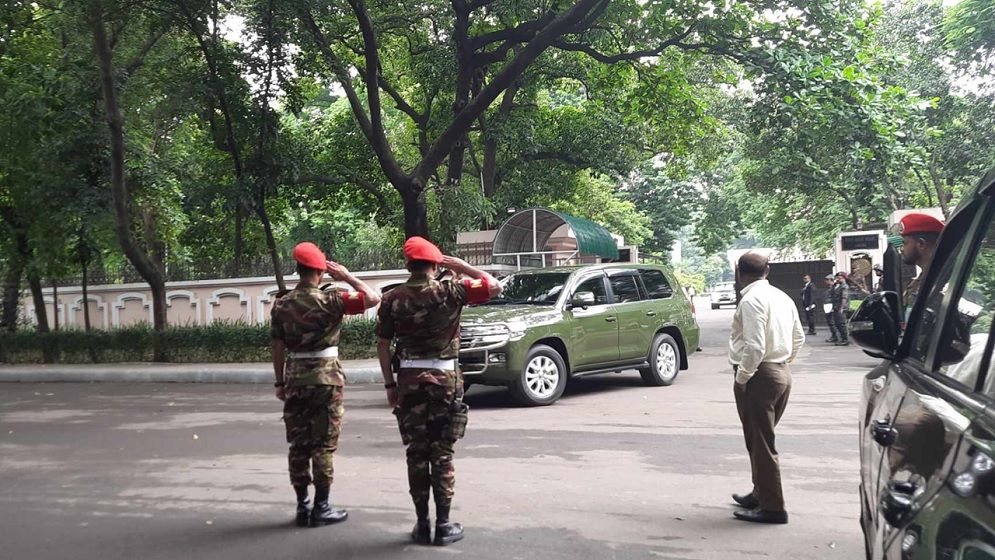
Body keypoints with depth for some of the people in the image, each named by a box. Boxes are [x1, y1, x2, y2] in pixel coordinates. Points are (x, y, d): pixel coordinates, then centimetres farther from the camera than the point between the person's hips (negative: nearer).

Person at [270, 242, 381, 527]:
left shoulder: (281, 305, 3)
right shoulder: (329, 300, -11)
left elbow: (278, 347, 5)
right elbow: (373, 298, -13)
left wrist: (280, 382, 12)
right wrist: (348, 277, -3)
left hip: (295, 377, 4)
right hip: (325, 376, -4)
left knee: (298, 444, 10)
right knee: (324, 444, 2)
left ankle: (302, 506, 15)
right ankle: (321, 508, 5)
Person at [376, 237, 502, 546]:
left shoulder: (392, 298, 0)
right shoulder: (449, 292, -7)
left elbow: (383, 345, 1)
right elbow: (494, 286, -1)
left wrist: (390, 384, 9)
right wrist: (460, 266, 2)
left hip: (409, 381, 2)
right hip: (445, 380, -1)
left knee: (416, 454, 8)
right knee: (442, 455, 5)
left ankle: (422, 525, 12)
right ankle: (443, 525, 8)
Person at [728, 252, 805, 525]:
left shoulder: (751, 300, -16)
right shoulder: (782, 297, 12)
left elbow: (755, 346, -23)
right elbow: (799, 337, 19)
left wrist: (741, 377, -14)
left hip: (759, 376, -9)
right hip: (782, 374, 9)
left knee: (760, 443, -2)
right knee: (763, 439, 21)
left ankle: (772, 507, 2)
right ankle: (760, 494, 31)